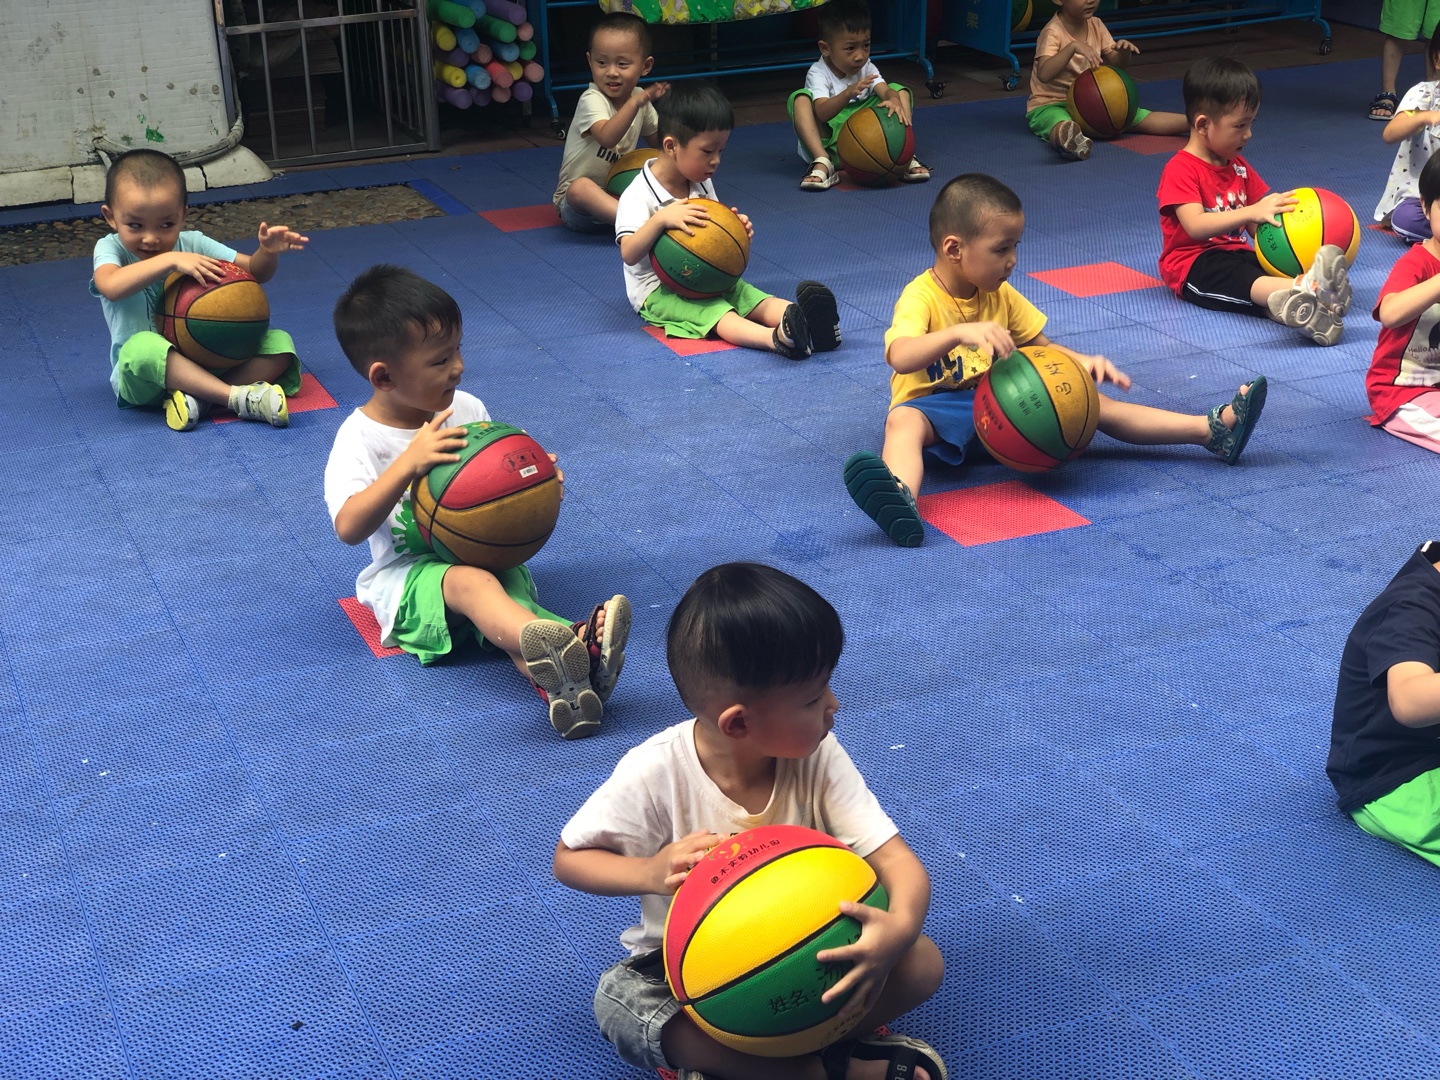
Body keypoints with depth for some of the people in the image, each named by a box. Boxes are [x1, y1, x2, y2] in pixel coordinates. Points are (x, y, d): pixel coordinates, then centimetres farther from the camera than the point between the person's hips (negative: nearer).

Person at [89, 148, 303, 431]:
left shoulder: (192, 244, 3)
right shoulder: (110, 248, -5)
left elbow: (256, 272, 5)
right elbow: (111, 287, -30)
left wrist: (269, 251, -17)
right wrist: (170, 260, -35)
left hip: (208, 361, 4)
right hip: (143, 377, -4)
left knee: (280, 343, -15)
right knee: (141, 347, -39)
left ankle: (199, 396, -33)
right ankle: (239, 396, -38)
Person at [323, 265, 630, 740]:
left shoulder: (467, 409, 7)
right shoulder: (360, 437, -7)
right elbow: (349, 527, -20)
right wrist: (408, 463, -29)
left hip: (484, 553, 4)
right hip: (406, 575, -4)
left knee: (509, 597, -32)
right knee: (471, 581, -38)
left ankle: (558, 685, -65)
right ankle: (558, 643, -70)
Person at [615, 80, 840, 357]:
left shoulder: (702, 184, 10)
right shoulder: (638, 195, -13)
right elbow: (629, 254, -24)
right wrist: (661, 218, -38)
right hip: (659, 291, -7)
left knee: (759, 301, -22)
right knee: (718, 315, -35)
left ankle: (805, 319, -51)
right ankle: (776, 338, -63)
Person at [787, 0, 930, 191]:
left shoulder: (866, 68, 5)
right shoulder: (818, 73, -10)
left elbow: (886, 90, -14)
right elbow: (822, 113, -28)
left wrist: (894, 101, -40)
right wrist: (848, 93, -46)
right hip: (829, 139, -4)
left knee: (901, 91, -5)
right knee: (800, 98, -25)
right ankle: (823, 162, -38)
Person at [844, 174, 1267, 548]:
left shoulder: (1002, 296, 8)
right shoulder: (921, 297, -16)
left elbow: (1042, 347, 16)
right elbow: (900, 356, -35)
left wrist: (1083, 362, -5)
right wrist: (960, 333, -49)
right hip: (936, 406, -7)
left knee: (1089, 402, -5)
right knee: (903, 421, -41)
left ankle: (1213, 430, -7)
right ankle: (900, 499, -75)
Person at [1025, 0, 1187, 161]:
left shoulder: (1095, 25, 5)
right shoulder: (1053, 32, -16)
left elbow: (1117, 64, 9)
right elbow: (1044, 74, -32)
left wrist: (1124, 51, -14)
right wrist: (1073, 47, -42)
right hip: (1050, 105, -8)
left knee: (1143, 118, -12)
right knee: (1063, 126, -44)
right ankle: (1067, 140, -78)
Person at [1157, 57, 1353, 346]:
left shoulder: (1240, 168, 18)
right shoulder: (1180, 170, -9)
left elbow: (1256, 226, 14)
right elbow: (1196, 226, -24)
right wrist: (1252, 211, -32)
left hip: (1236, 254, 7)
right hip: (1191, 264, -7)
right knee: (1239, 278, -40)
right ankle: (1304, 288, -70)